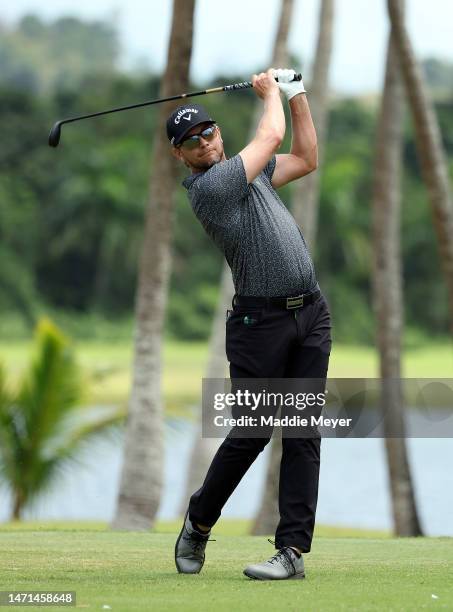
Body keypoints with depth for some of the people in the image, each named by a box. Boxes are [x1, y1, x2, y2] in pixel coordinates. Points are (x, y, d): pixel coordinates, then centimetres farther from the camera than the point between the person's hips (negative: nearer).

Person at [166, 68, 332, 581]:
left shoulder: (243, 170, 14)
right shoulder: (208, 187, -13)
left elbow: (305, 159, 25)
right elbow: (271, 137, -8)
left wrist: (296, 95, 18)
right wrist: (270, 92, 10)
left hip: (311, 313, 7)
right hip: (261, 321, -7)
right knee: (250, 434, -3)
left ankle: (293, 549, -5)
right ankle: (199, 521, 22)